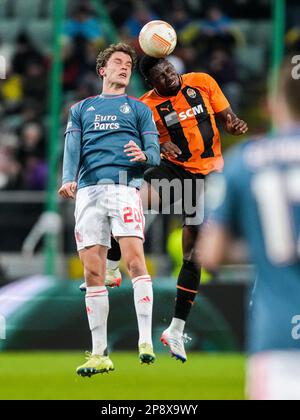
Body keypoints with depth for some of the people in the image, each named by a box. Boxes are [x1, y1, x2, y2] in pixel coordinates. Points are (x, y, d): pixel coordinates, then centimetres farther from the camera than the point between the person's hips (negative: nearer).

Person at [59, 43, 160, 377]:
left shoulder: (139, 109, 20)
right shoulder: (81, 109, 23)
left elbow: (154, 152, 10)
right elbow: (72, 147, 8)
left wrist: (144, 155, -16)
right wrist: (68, 179, -12)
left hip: (124, 186, -2)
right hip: (88, 190, 2)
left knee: (134, 259, -20)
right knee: (93, 273, -2)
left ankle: (145, 341, -23)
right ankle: (99, 354, 2)